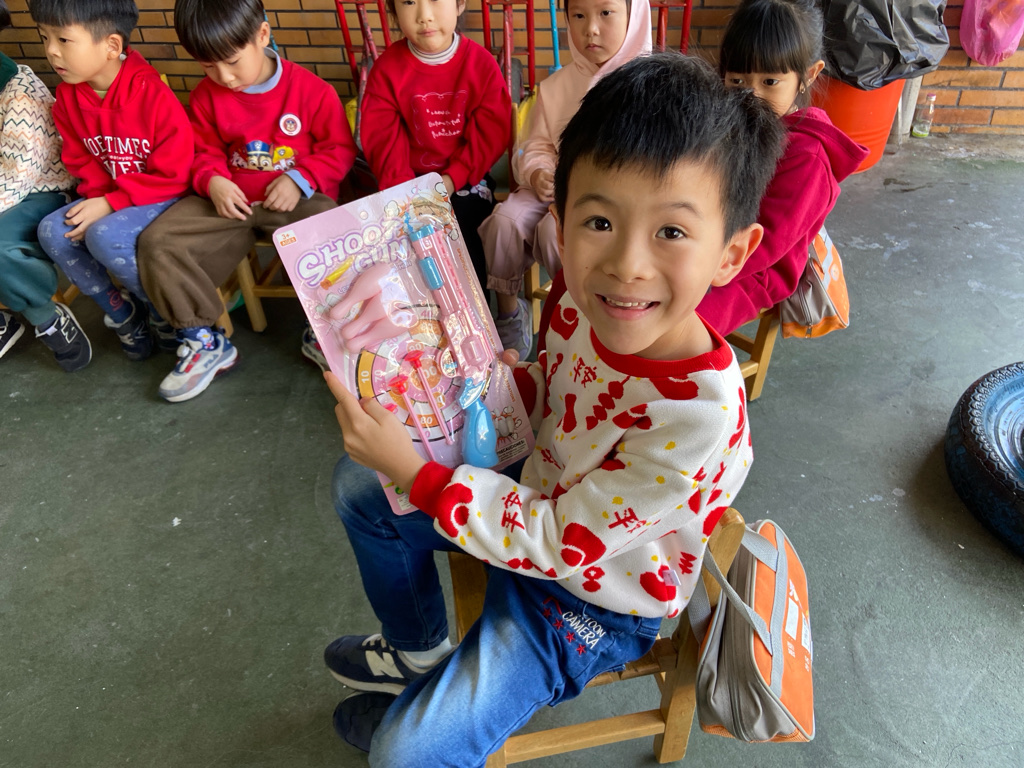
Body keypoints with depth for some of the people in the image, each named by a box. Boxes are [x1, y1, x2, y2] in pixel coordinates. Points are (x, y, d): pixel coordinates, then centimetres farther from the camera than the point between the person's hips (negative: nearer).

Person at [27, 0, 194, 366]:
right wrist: (98, 199, -10)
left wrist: (110, 205, -20)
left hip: (166, 197, -7)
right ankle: (121, 309, 6)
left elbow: (174, 175, -19)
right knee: (52, 231, -12)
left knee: (106, 236, -30)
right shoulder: (68, 97, 1)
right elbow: (83, 162, 11)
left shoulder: (153, 95, -21)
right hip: (109, 198, 7)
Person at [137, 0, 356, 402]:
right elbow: (204, 153, 15)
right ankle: (205, 341, 0)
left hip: (296, 197, -3)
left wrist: (300, 179, -15)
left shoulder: (310, 89, -6)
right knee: (157, 242, -14)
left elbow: (339, 148, -1)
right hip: (230, 200, 4)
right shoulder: (206, 96, 5)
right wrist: (213, 181, -8)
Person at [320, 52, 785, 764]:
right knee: (359, 485, 12)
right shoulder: (581, 295, -19)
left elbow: (559, 542, -29)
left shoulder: (698, 416, -39)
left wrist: (412, 468, -29)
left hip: (593, 604, -6)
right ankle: (420, 653, 31)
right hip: (541, 494, 7)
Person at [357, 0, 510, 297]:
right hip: (411, 181, 1)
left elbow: (491, 132, -7)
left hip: (466, 180, -1)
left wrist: (453, 179, -17)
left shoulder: (481, 62, -5)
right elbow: (382, 138, -5)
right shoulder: (387, 68, -3)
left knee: (462, 236, -22)